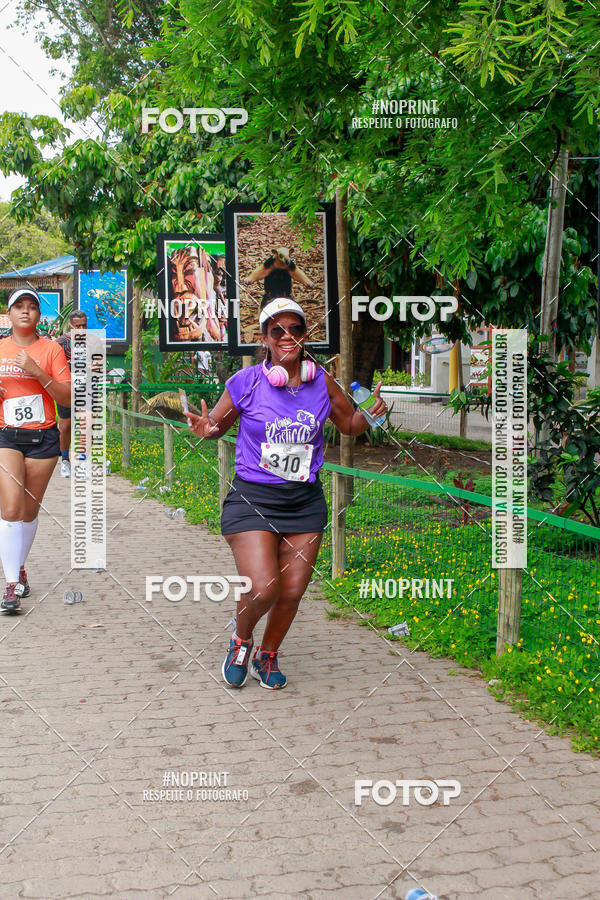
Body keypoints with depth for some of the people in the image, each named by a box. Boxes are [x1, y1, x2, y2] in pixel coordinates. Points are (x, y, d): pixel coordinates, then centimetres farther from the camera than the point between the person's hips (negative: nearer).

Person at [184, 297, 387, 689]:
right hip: (253, 498, -3)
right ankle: (241, 639, 21)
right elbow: (218, 424, 7)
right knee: (263, 590, -15)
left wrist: (370, 412, -5)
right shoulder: (246, 382, -6)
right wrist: (206, 429, -17)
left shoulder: (321, 382, 2)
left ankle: (268, 654, 34)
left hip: (305, 502, 3)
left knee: (292, 592, 5)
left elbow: (351, 425, 17)